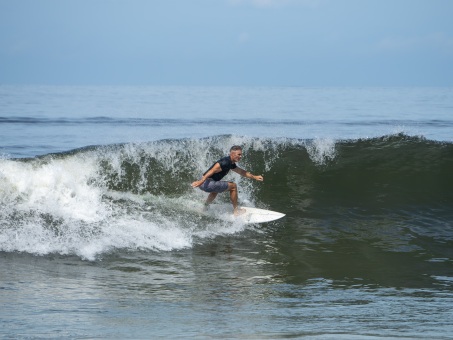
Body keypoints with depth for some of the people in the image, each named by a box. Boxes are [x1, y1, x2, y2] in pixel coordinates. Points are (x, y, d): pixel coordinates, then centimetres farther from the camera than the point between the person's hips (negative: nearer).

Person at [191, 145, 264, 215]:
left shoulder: (231, 164, 16)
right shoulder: (225, 163, -16)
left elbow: (242, 172, 30)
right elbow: (212, 171, -27)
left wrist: (254, 177, 30)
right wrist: (201, 181, -37)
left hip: (204, 184, 10)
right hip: (206, 183, -10)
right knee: (233, 186, -3)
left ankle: (205, 206, 55)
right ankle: (236, 210, 5)